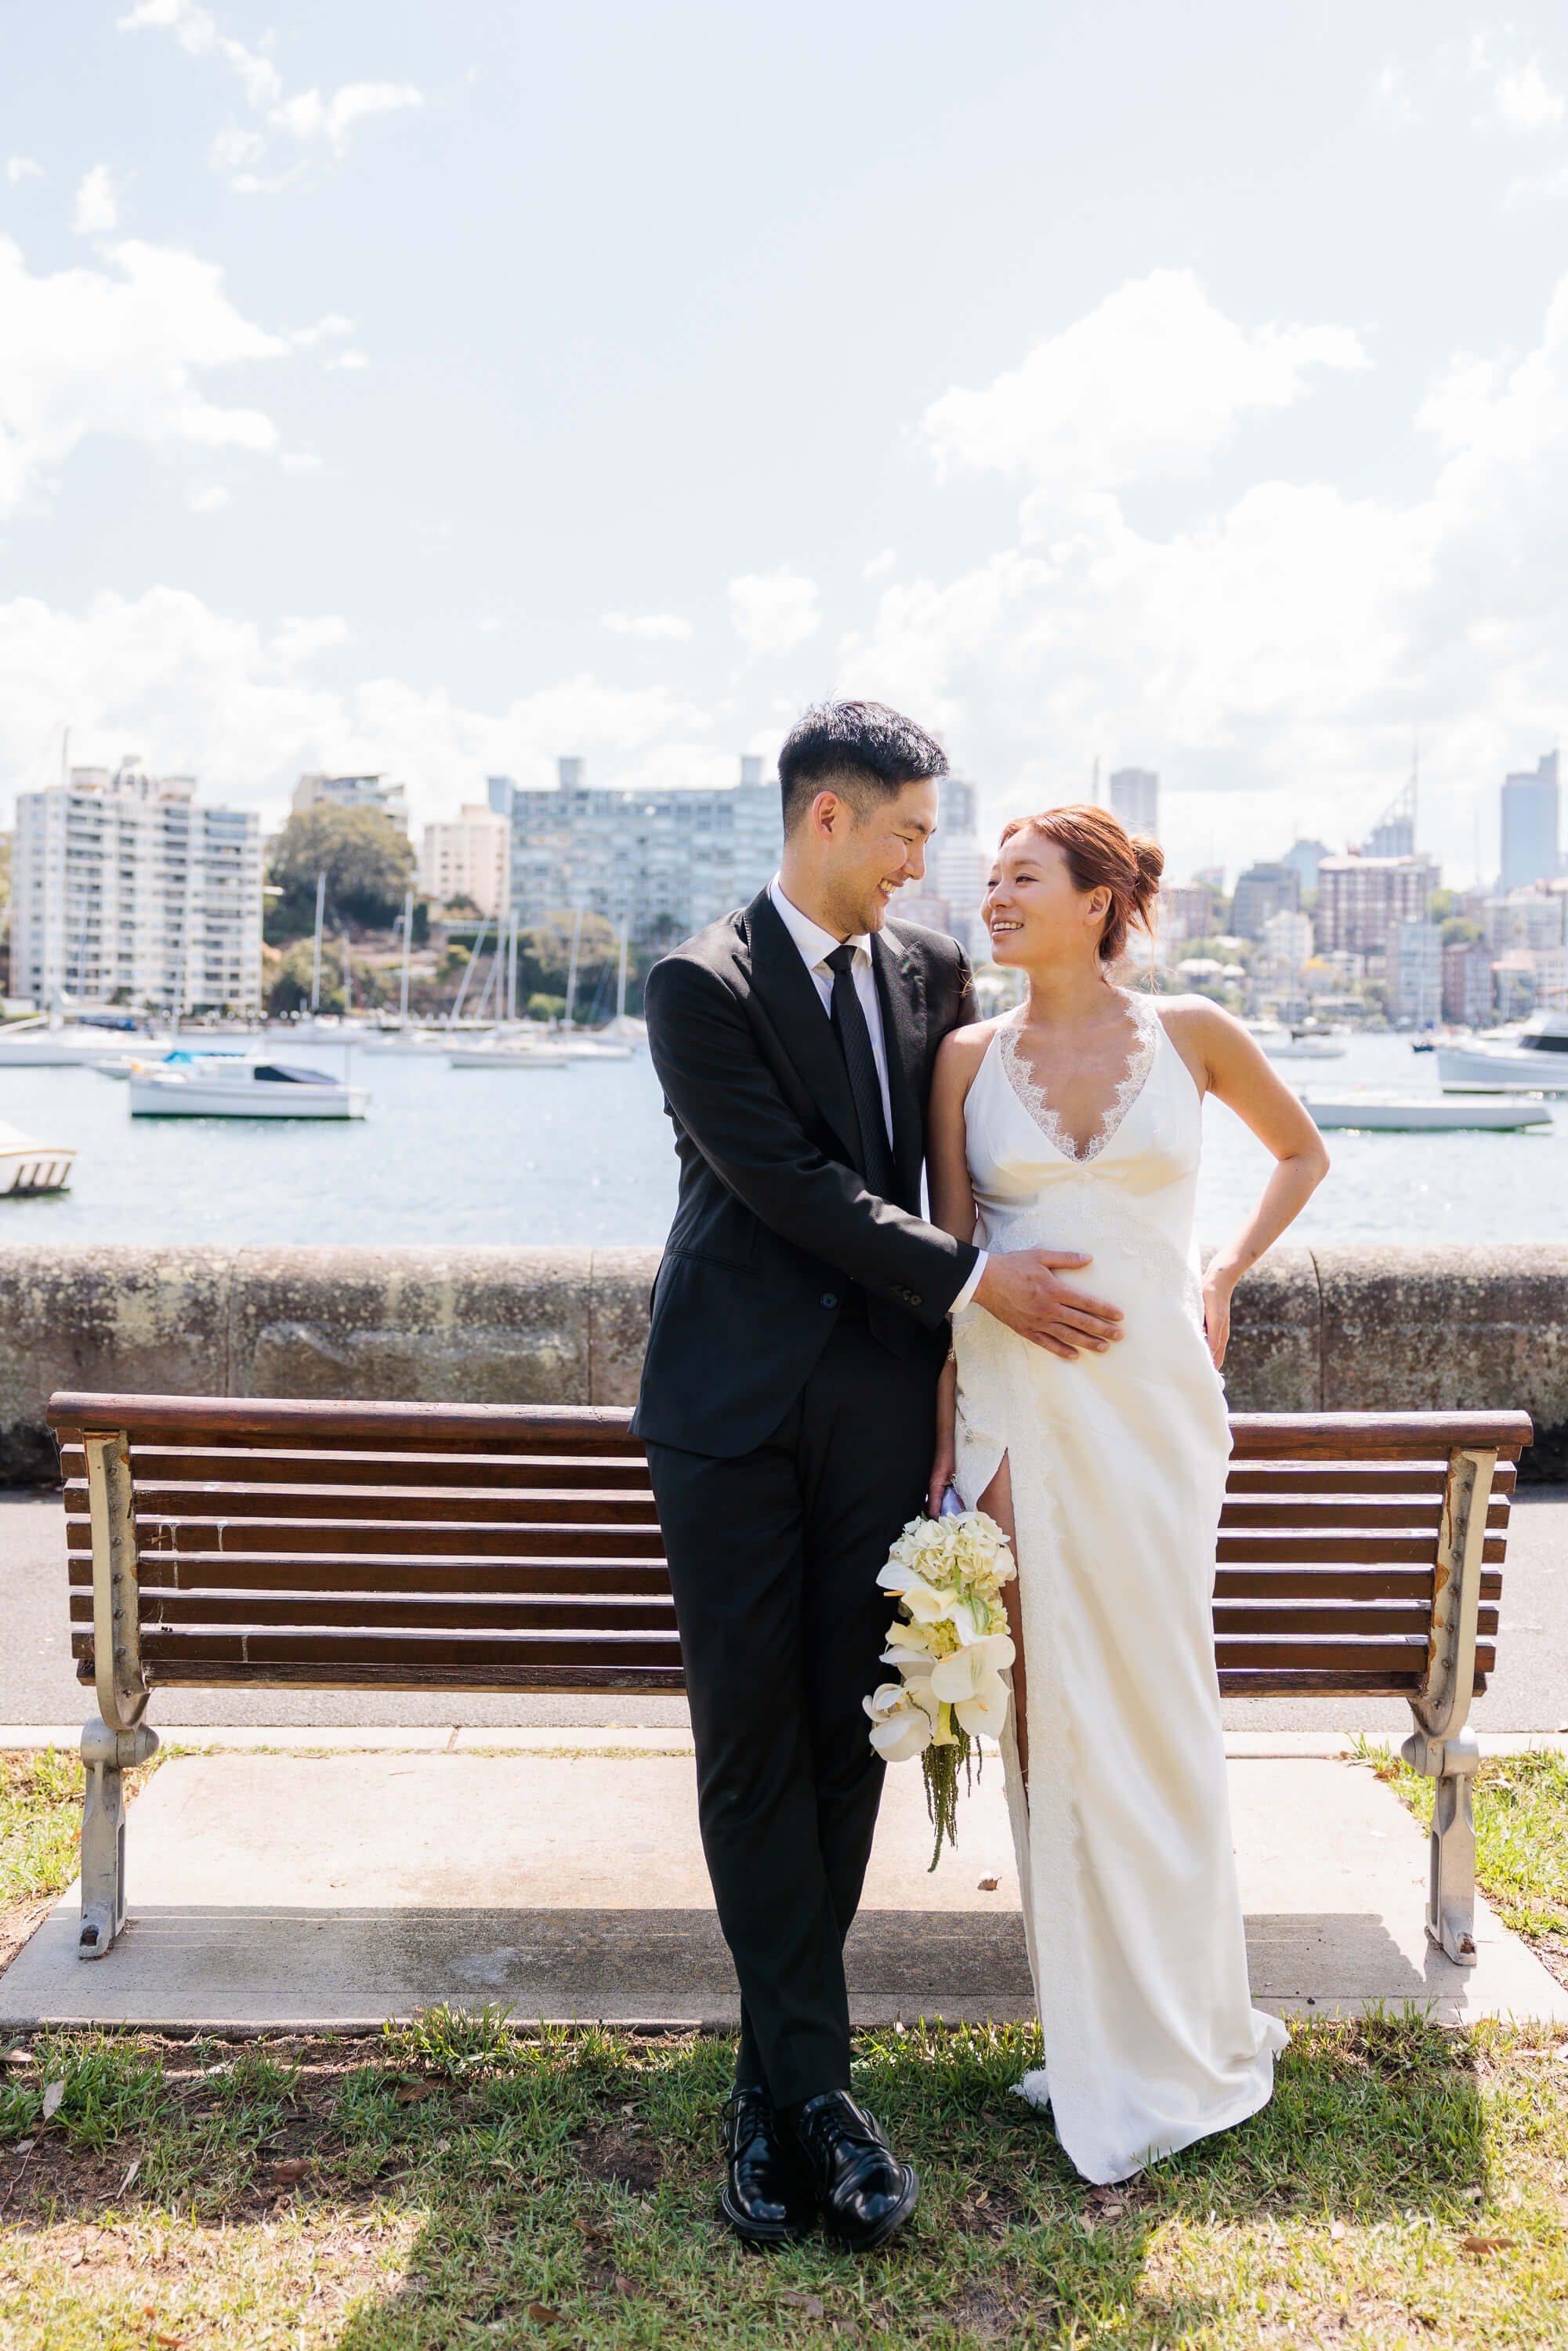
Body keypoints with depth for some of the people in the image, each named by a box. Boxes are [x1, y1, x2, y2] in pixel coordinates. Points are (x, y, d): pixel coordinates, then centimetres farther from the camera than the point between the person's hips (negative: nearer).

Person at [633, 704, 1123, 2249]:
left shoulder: (932, 973, 10)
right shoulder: (701, 987, -6)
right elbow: (793, 1184, -13)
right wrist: (971, 1279, -13)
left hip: (881, 1405, 4)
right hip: (735, 1408, -4)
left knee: (845, 1742, 7)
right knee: (751, 1748, 1)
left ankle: (775, 2077, 22)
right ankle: (814, 2080, 14)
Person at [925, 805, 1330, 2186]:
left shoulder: (1192, 1034, 2)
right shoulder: (970, 1058, 4)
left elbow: (1303, 1153, 19)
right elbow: (950, 1257, 4)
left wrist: (1225, 1276, 8)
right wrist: (950, 1437, -1)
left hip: (1153, 1404, -1)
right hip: (1016, 1409, 1)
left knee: (1154, 1710, 5)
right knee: (1048, 1714, 7)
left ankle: (1178, 2041, 25)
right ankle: (1089, 2031, 25)